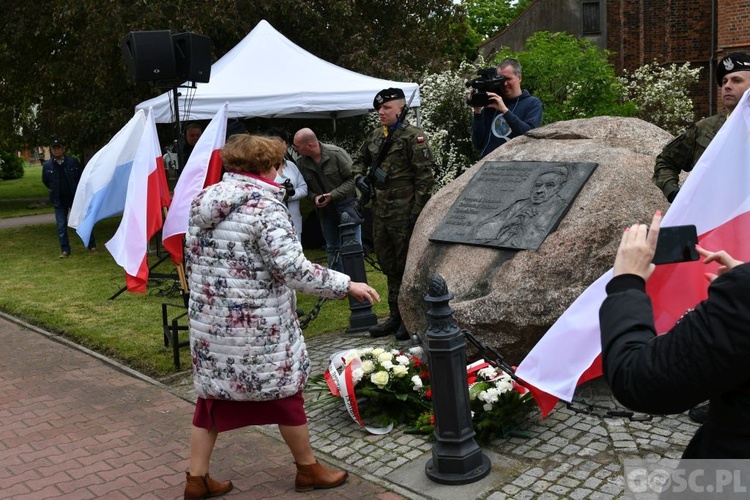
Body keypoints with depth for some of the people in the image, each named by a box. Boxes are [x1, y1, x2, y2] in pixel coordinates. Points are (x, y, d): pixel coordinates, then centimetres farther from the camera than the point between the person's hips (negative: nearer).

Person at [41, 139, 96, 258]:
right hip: (59, 201, 2)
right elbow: (45, 181, 15)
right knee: (61, 226, 4)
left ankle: (91, 246, 13)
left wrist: (78, 192, 4)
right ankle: (65, 250, 13)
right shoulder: (47, 165, -1)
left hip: (75, 198, -1)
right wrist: (55, 190, 12)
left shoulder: (73, 162, -6)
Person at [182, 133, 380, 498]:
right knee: (284, 393, 10)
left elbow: (191, 261, 15)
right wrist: (347, 285, -16)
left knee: (213, 394, 17)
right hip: (258, 328, -7)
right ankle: (308, 470, 27)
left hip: (208, 323, 7)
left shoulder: (202, 201, 7)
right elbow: (295, 270, -24)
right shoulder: (264, 206, -17)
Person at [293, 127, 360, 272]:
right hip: (325, 210, 4)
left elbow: (353, 178, -15)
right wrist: (314, 197, -16)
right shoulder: (301, 162, -6)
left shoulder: (336, 153, -18)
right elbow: (305, 187, 5)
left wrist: (333, 195, -21)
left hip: (347, 205, -4)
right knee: (332, 249, 13)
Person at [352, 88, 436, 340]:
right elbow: (359, 159, 29)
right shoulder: (375, 136, 12)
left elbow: (425, 175, -12)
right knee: (388, 266, 14)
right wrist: (360, 177, 8)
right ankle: (395, 316, 26)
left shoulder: (413, 136, -9)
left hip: (404, 213, -7)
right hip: (380, 211, 7)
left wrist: (418, 210, -15)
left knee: (406, 266, 0)